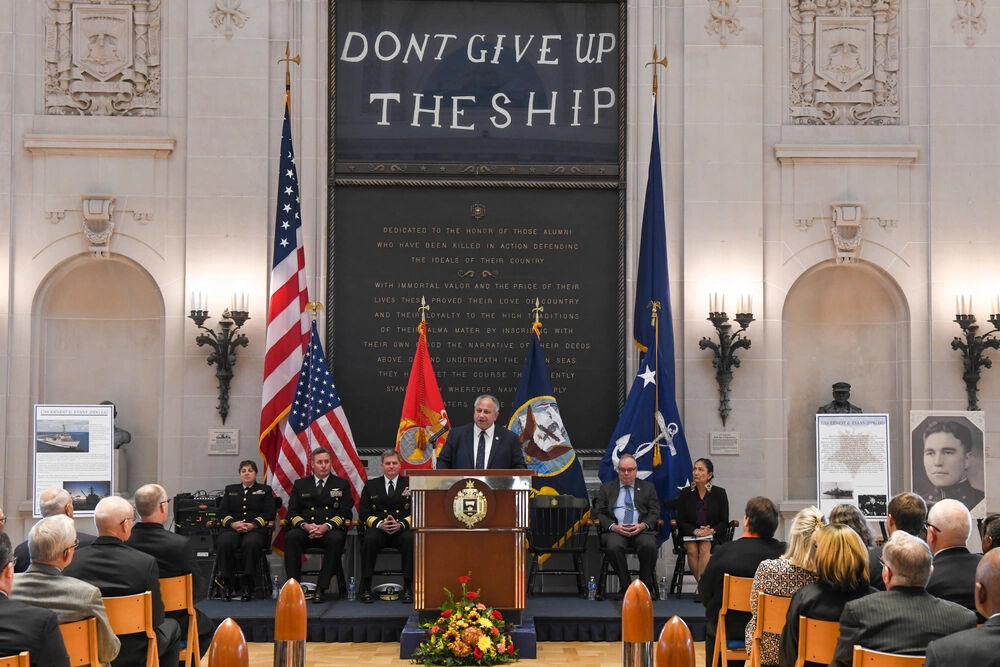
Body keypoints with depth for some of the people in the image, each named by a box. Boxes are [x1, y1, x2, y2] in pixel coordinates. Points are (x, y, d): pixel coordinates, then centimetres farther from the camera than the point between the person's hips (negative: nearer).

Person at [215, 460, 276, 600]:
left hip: (255, 529, -2)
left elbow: (269, 513, 6)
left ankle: (248, 584, -33)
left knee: (251, 543, -39)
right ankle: (227, 583, -27)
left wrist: (253, 524, -11)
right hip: (232, 528, 2)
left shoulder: (265, 490, 20)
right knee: (223, 543, -34)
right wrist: (232, 523, -9)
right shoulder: (230, 489, 27)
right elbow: (222, 511, 13)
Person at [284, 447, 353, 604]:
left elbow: (345, 513, 3)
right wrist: (305, 525, -13)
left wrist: (327, 526, -16)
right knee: (290, 536, -32)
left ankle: (321, 588, -33)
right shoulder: (300, 485, 18)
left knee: (336, 538, -36)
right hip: (305, 531, 1)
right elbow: (292, 512, 8)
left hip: (330, 530, -1)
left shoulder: (342, 484, 14)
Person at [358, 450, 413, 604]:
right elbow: (363, 513, 7)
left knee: (410, 539, -35)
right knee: (370, 539, -34)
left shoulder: (410, 484, 13)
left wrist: (401, 525, -15)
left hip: (402, 530, 0)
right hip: (378, 530, 0)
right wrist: (379, 524, -13)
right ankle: (366, 588, -28)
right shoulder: (371, 485, 16)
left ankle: (407, 588, -28)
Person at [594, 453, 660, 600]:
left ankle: (645, 586, -16)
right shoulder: (607, 488, 18)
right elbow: (600, 513, 10)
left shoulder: (648, 487, 18)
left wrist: (642, 525, -11)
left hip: (641, 529, 0)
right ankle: (625, 586, -19)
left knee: (649, 545, -34)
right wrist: (613, 526, -10)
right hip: (615, 530, 0)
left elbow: (655, 513, 10)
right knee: (613, 546, -35)